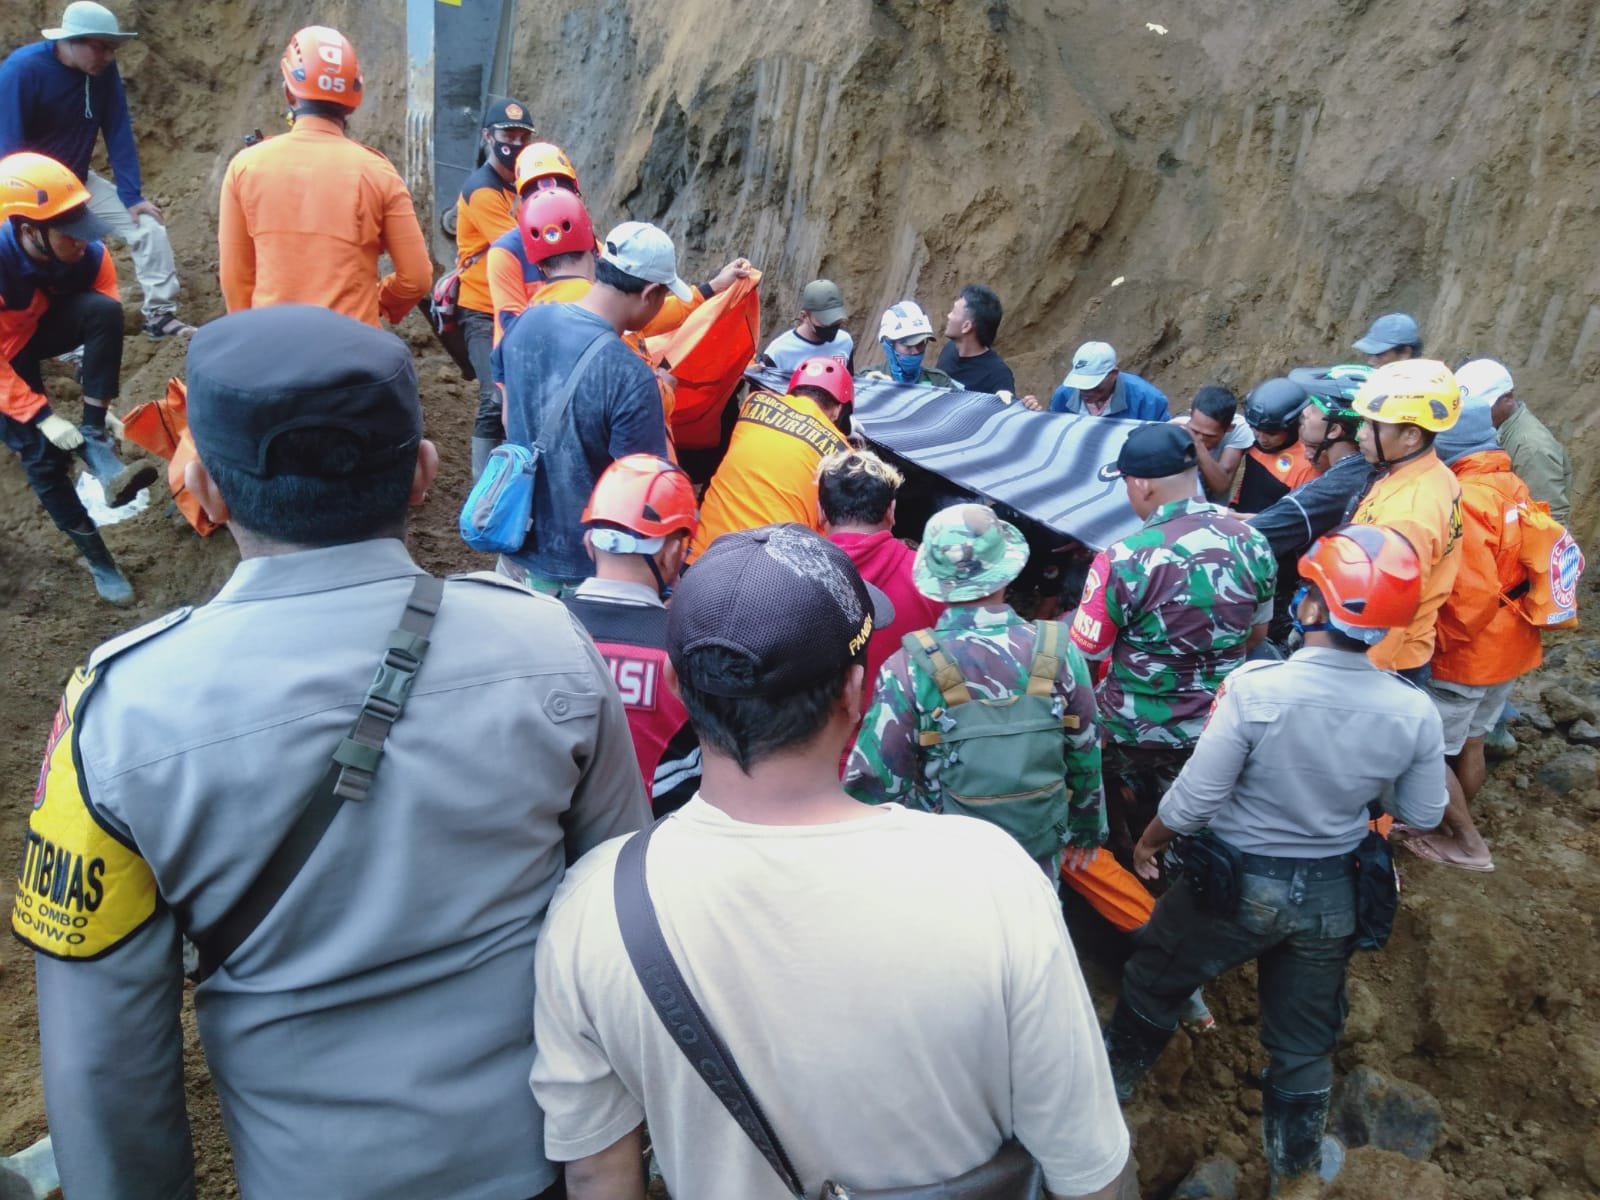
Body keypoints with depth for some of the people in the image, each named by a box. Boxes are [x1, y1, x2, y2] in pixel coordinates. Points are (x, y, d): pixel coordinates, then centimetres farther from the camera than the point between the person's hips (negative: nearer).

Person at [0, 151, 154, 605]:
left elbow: (104, 323, -10)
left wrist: (100, 404, -13)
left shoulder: (89, 254, -25)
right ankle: (96, 556, 9)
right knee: (42, 455, -8)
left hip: (46, 327, 3)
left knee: (104, 309, -30)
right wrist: (42, 416, -31)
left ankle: (96, 441, -25)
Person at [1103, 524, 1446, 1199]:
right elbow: (1422, 818, -1)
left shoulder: (1255, 688, -28)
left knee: (1151, 987, 23)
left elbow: (1196, 800, -21)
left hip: (1235, 881, -3)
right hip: (1331, 894, 3)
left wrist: (1149, 840, -1)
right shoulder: (1414, 713, -16)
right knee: (1305, 1043, 23)